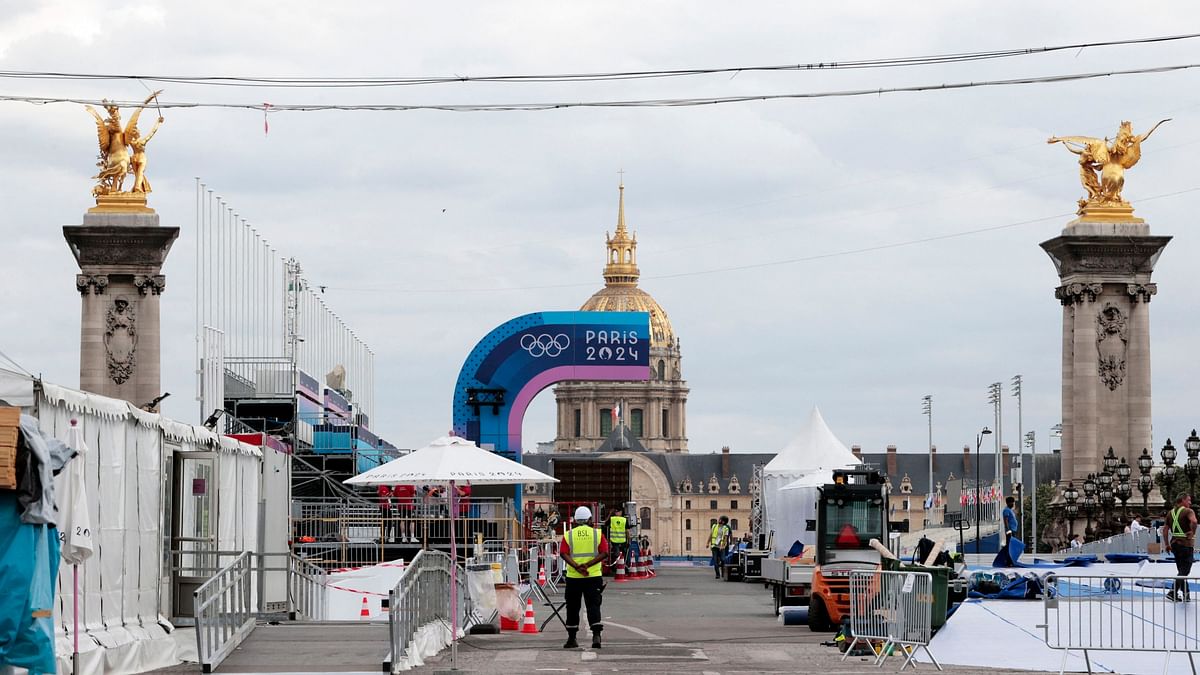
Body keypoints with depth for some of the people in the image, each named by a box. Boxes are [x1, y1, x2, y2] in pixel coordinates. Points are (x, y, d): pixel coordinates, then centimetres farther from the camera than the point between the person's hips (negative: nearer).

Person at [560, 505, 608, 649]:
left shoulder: (568, 535, 3)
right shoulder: (597, 534, 3)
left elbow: (563, 553, -9)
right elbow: (604, 553, -7)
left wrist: (576, 566, -17)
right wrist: (588, 565, -13)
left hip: (573, 577, 1)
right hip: (593, 576, 0)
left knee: (573, 608, 9)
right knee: (593, 606, -1)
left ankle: (571, 639, 14)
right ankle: (596, 636, -16)